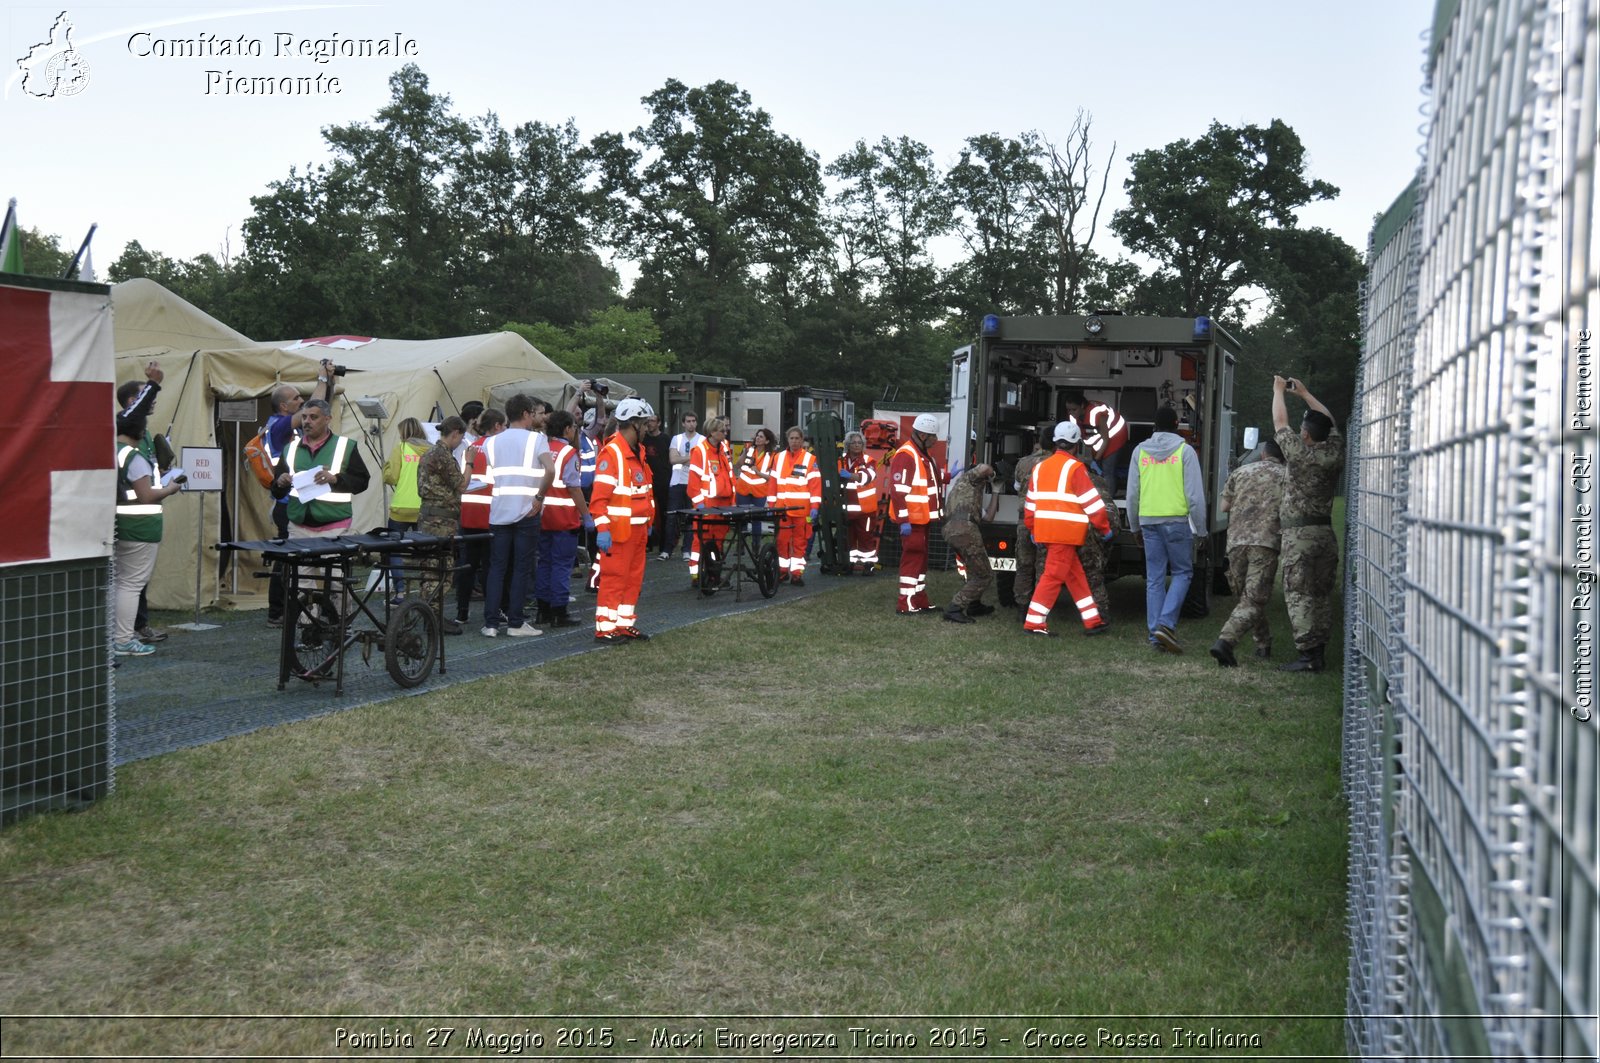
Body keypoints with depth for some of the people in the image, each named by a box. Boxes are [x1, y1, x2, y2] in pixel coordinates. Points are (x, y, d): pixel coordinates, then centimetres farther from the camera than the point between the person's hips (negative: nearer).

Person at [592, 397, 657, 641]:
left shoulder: (637, 452, 15)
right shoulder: (611, 452, -15)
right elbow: (600, 495, -20)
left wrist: (648, 523, 22)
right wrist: (602, 529, -24)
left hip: (638, 529, 9)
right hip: (618, 530, -9)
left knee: (634, 578, 13)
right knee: (614, 578, -5)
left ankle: (625, 624, 22)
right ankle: (605, 628, 0)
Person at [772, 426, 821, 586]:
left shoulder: (810, 459, 1)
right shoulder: (779, 457, 12)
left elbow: (815, 483, -4)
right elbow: (773, 482, 13)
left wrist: (814, 506, -11)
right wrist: (772, 505, 9)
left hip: (802, 509, -3)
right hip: (782, 508, 3)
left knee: (800, 542, 1)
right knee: (782, 540, 4)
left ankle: (797, 573, 5)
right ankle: (782, 571, 15)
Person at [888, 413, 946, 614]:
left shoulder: (923, 454, 15)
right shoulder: (905, 455, -18)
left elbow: (933, 476, 30)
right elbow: (898, 490, -23)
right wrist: (903, 520, -25)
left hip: (923, 517, 10)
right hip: (911, 519, -10)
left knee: (921, 557, 15)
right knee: (913, 557, -8)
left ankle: (919, 600, 24)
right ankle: (905, 603, -4)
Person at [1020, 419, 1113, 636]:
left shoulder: (1040, 467, 15)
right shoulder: (1074, 468, -7)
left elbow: (1030, 503, 19)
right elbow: (1092, 502, -7)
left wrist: (1033, 530, 28)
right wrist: (1105, 528, 2)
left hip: (1044, 530, 8)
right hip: (1065, 531, -7)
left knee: (1075, 575, 13)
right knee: (1054, 576, -5)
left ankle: (1092, 620, 16)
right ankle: (1034, 622, -6)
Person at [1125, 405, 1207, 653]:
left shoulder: (1140, 451, 8)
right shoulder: (1184, 451, -3)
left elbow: (1132, 493, 11)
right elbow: (1195, 494, -6)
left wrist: (1135, 527, 20)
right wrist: (1200, 528, 1)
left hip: (1148, 520, 4)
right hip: (1176, 519, -3)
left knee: (1154, 578, 8)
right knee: (1182, 572, 7)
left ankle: (1156, 633, 7)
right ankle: (1166, 624, -9)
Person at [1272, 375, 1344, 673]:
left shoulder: (1300, 453, -10)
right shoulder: (1334, 454, 5)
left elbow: (1280, 421, 2)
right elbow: (1329, 421, 22)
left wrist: (1279, 390, 18)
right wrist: (1304, 393, 30)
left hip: (1299, 534, -6)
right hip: (1326, 533, 6)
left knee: (1299, 595, -6)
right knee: (1322, 594, 9)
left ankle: (1308, 654, -12)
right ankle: (1319, 653, 12)